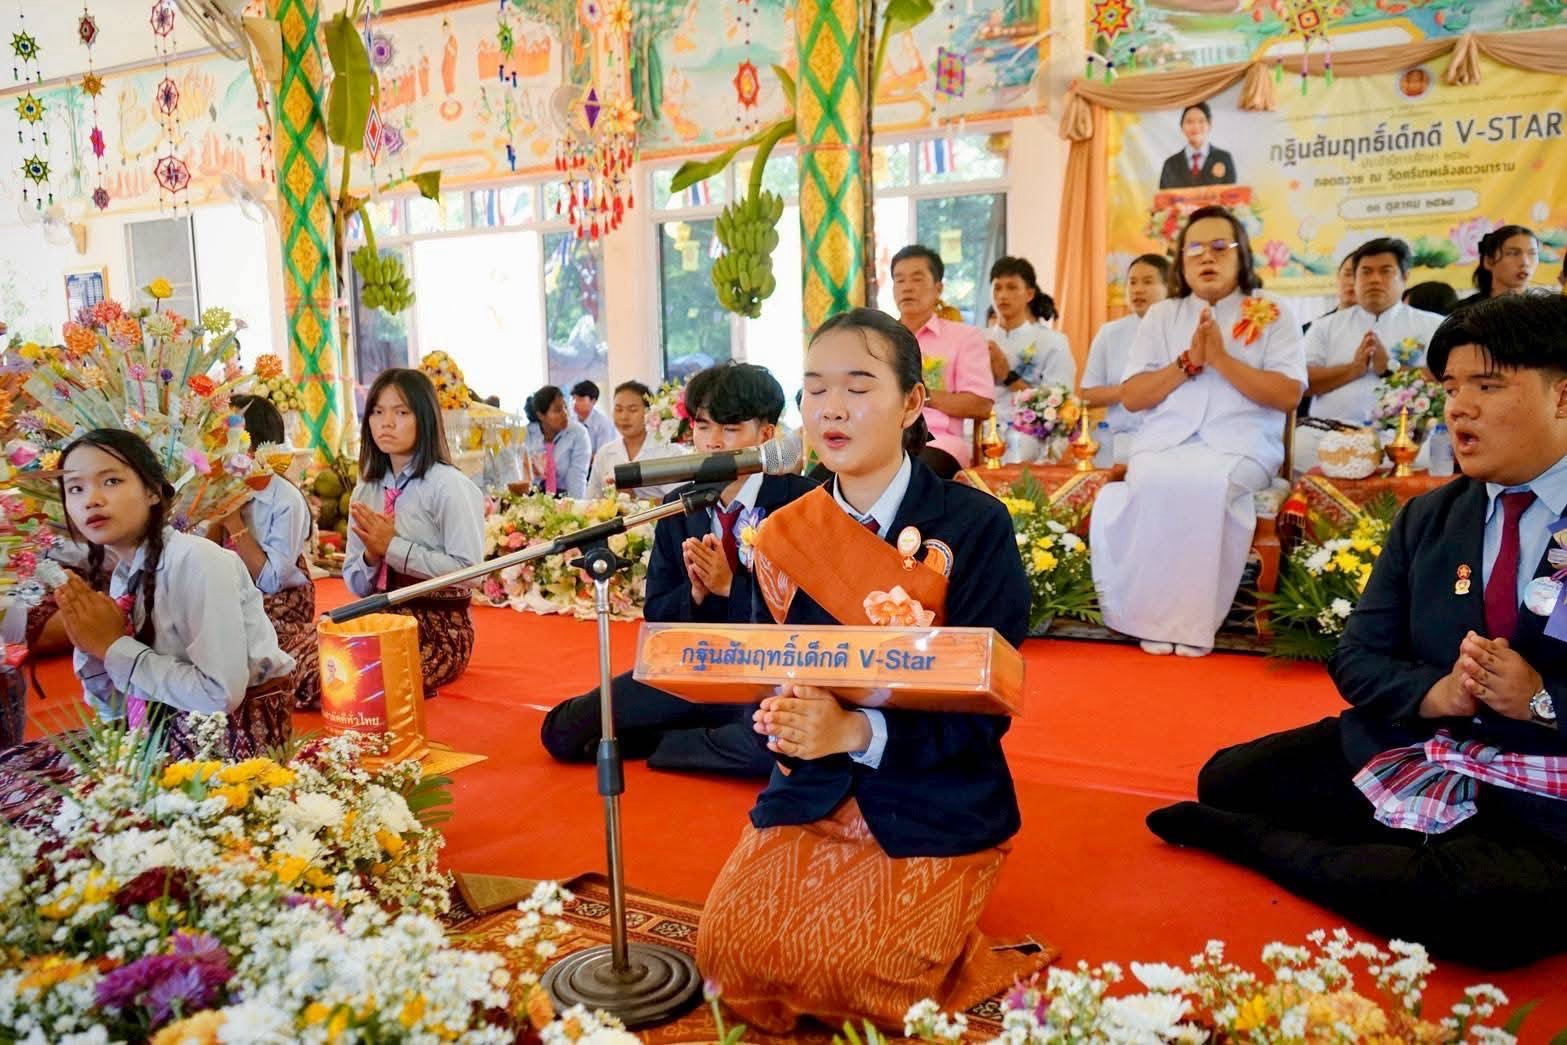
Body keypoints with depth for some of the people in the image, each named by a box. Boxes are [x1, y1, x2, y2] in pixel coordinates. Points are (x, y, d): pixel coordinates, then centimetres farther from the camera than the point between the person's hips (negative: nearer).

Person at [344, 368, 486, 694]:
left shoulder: (449, 486, -9)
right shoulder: (365, 491, 11)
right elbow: (356, 585, 11)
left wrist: (392, 547, -17)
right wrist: (371, 556, -11)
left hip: (439, 627, -6)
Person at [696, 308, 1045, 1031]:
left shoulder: (976, 525, -12)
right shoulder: (786, 533, 2)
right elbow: (770, 672, 7)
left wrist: (859, 732, -29)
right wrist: (780, 720, -18)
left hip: (935, 797, -4)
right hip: (811, 788, 4)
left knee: (852, 967, -19)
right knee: (731, 947, -11)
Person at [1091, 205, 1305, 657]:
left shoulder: (1272, 314, 11)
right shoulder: (1161, 316, 18)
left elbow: (1289, 395, -1)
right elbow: (1131, 396, 9)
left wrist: (1222, 359, -9)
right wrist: (1187, 363, -5)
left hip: (1240, 446, -2)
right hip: (1163, 442, 2)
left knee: (1206, 483, -35)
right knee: (1155, 481, -33)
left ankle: (1191, 621, -24)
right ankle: (1153, 617, -22)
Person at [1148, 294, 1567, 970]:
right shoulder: (1427, 519, 8)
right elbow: (1356, 657, 5)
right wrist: (1433, 693, -14)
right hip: (1401, 752, 5)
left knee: (1486, 908, -35)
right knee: (1227, 779, -6)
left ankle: (1257, 841, -13)